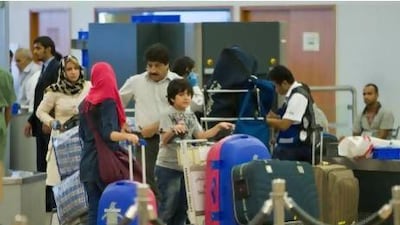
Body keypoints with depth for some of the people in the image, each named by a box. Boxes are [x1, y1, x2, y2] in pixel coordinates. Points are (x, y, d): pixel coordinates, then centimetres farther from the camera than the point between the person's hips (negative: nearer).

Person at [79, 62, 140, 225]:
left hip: (87, 163, 6)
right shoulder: (108, 102, -9)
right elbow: (108, 134, -21)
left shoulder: (85, 103, 11)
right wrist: (127, 136, -37)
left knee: (94, 209, 5)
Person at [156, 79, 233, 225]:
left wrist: (219, 127, 1)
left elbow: (201, 136, 11)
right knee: (168, 206, -6)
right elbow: (164, 140, -22)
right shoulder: (167, 115, -10)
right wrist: (173, 130, -43)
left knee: (182, 206, 11)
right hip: (168, 168, -7)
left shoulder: (190, 116, 10)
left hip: (186, 167, 7)